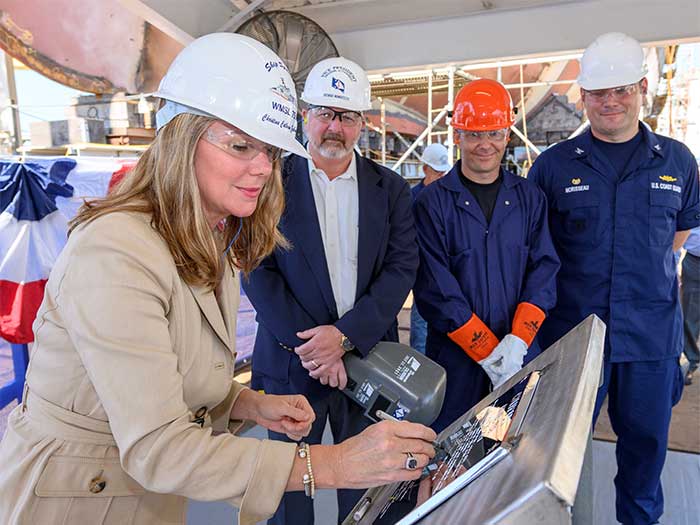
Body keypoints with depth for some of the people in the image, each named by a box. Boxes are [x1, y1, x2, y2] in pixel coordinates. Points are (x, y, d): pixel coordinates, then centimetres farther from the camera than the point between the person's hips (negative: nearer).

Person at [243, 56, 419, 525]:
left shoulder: (391, 189, 4)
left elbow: (402, 269, -4)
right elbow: (257, 271, -8)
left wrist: (345, 335, -16)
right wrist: (309, 346, -15)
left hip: (366, 358, 2)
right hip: (291, 362, -1)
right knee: (290, 483, 14)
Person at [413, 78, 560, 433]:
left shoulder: (529, 198, 6)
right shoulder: (432, 203, -6)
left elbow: (544, 270, 0)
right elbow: (436, 290, -12)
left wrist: (517, 341, -13)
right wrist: (488, 352, -14)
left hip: (521, 357, 3)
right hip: (455, 359, -3)